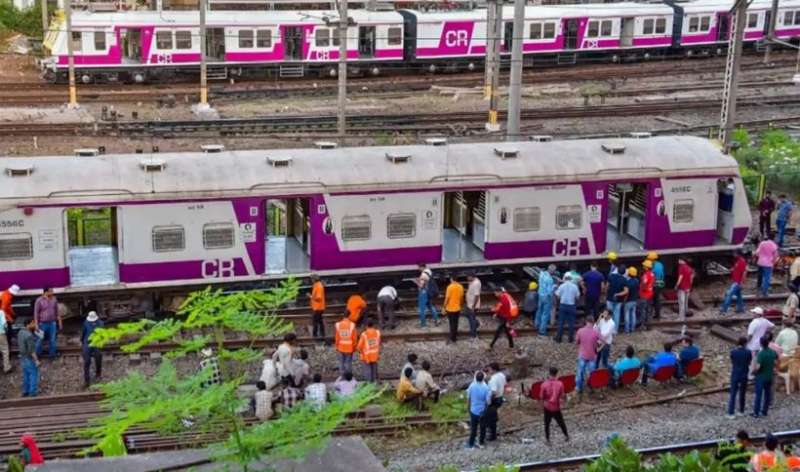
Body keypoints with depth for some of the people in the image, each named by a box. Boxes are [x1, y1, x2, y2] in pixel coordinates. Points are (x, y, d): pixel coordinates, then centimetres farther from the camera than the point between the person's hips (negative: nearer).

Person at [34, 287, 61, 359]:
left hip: (52, 323, 3)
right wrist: (36, 324, -11)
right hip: (43, 323, -3)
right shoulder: (39, 300, -13)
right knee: (40, 340, 7)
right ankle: (37, 355, 22)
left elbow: (57, 311, 9)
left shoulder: (54, 299, 0)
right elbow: (36, 313, -8)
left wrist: (59, 321, 8)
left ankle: (52, 355, 21)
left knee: (52, 340, 8)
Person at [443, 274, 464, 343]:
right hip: (457, 308, 5)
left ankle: (452, 339, 11)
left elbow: (447, 298, -17)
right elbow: (461, 298, 7)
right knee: (455, 323, 17)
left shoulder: (450, 287, -20)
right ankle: (455, 336, 28)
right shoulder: (460, 287, -2)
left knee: (452, 324, 4)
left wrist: (444, 308, -7)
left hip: (450, 309, -5)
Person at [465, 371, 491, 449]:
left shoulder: (472, 386, -15)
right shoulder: (486, 388, -21)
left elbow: (468, 398, -3)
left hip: (473, 410, 1)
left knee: (473, 428, 14)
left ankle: (471, 444, 22)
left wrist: (468, 407, 13)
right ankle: (481, 443, 32)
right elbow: (488, 401, -17)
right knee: (483, 427, 19)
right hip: (483, 411, -1)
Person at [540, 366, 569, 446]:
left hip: (547, 407, 0)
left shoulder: (544, 384, -16)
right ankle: (566, 435, 39)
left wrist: (542, 405, 9)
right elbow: (562, 396, -9)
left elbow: (542, 397, -8)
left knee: (547, 423, 17)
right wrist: (565, 395, 14)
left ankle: (547, 440, 24)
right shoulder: (560, 384, -17)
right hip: (556, 407, 0)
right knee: (561, 422, 21)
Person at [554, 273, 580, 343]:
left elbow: (557, 296, -5)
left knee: (561, 322, 6)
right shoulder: (575, 286, -4)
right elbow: (577, 296, 0)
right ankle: (571, 338, 12)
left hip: (563, 305, 0)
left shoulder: (561, 286, -7)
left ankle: (558, 338, 8)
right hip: (571, 306, 0)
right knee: (571, 322, 8)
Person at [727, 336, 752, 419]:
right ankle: (741, 411, 27)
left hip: (734, 375, 0)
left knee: (732, 394, 4)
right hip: (744, 375, 0)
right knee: (742, 394, 16)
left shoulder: (733, 351, -9)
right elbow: (749, 363, 1)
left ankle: (730, 413, 1)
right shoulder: (748, 352, -11)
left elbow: (732, 362, 2)